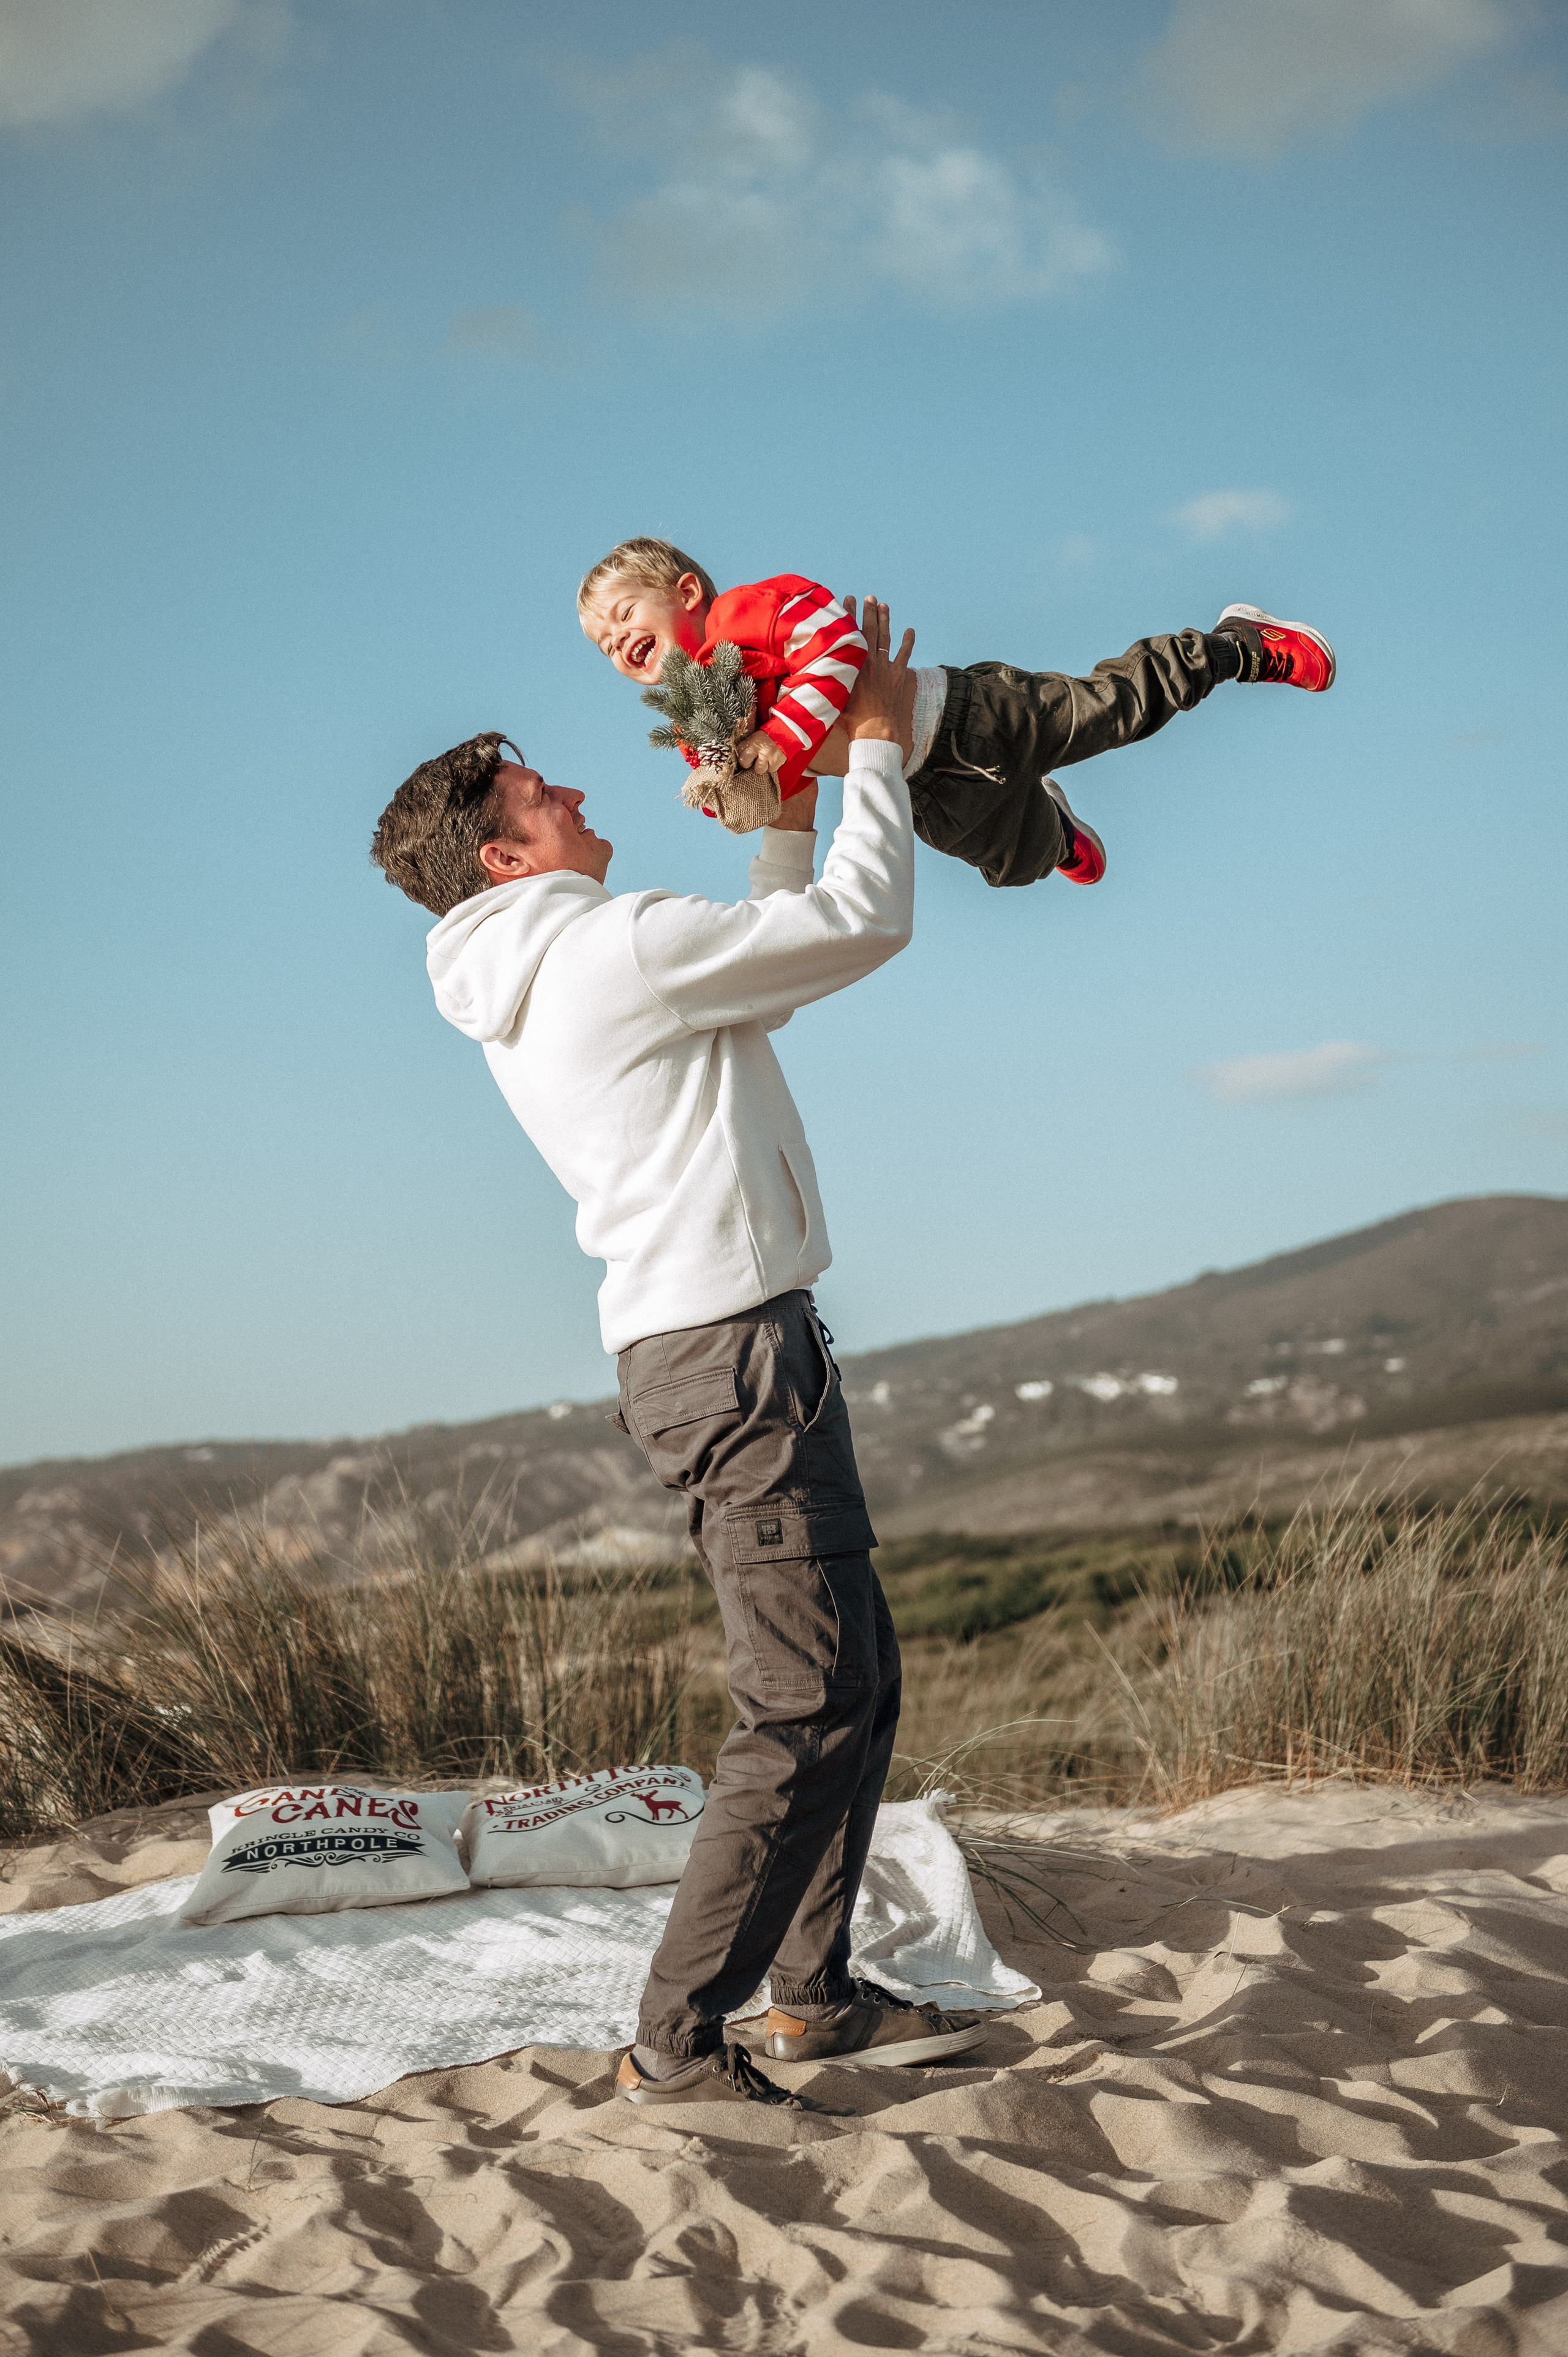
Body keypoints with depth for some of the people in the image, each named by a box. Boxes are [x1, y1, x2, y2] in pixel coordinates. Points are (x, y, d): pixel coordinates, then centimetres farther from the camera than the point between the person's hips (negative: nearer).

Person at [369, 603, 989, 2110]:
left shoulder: (542, 984, 19)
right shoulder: (615, 946, -12)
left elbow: (779, 948, 31)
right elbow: (864, 922, -9)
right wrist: (873, 747, 4)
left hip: (707, 1347, 10)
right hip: (728, 1344, -10)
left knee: (855, 1684, 14)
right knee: (803, 1713, -11)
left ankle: (815, 1997, 20)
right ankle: (675, 2039, -7)